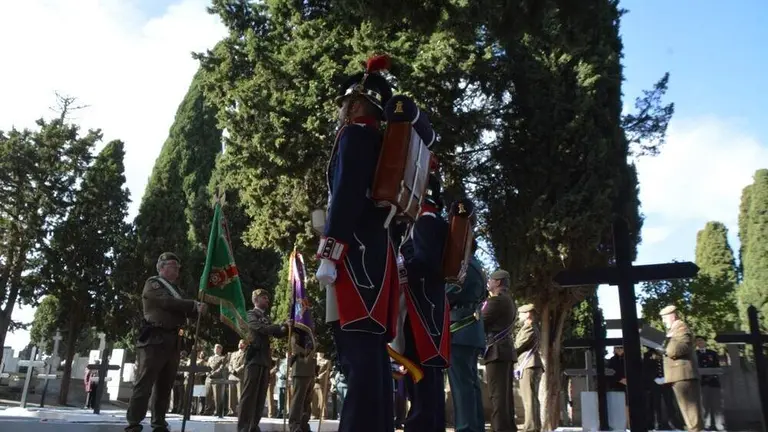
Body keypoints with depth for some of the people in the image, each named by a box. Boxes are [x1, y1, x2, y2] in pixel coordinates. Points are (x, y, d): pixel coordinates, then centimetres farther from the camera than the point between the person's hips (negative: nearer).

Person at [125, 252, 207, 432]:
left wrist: (197, 308, -7)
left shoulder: (174, 288, 24)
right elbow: (168, 302, -15)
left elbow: (183, 310, 14)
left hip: (172, 342, 8)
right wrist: (194, 304, -14)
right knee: (145, 384, -8)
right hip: (155, 339, -8)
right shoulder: (152, 283, 1)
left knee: (165, 386, 9)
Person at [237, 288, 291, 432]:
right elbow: (262, 328, -14)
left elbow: (277, 334, 20)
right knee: (249, 394, -9)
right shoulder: (251, 314, 2)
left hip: (265, 359, 7)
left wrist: (287, 328, 1)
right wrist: (283, 324, -15)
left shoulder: (266, 318, 24)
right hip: (254, 357, -7)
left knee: (261, 395, 5)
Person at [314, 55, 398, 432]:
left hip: (356, 256, -9)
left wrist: (328, 253, -18)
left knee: (358, 358, -13)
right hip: (375, 256, 9)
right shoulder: (384, 145, 26)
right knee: (372, 356, 8)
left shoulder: (355, 134, 0)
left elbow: (347, 195, -14)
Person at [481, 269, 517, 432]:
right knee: (505, 393, 9)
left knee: (497, 394, -11)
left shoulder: (496, 300, -9)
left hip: (497, 350, -10)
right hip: (506, 349, 10)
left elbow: (480, 323, -10)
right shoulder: (509, 301, 21)